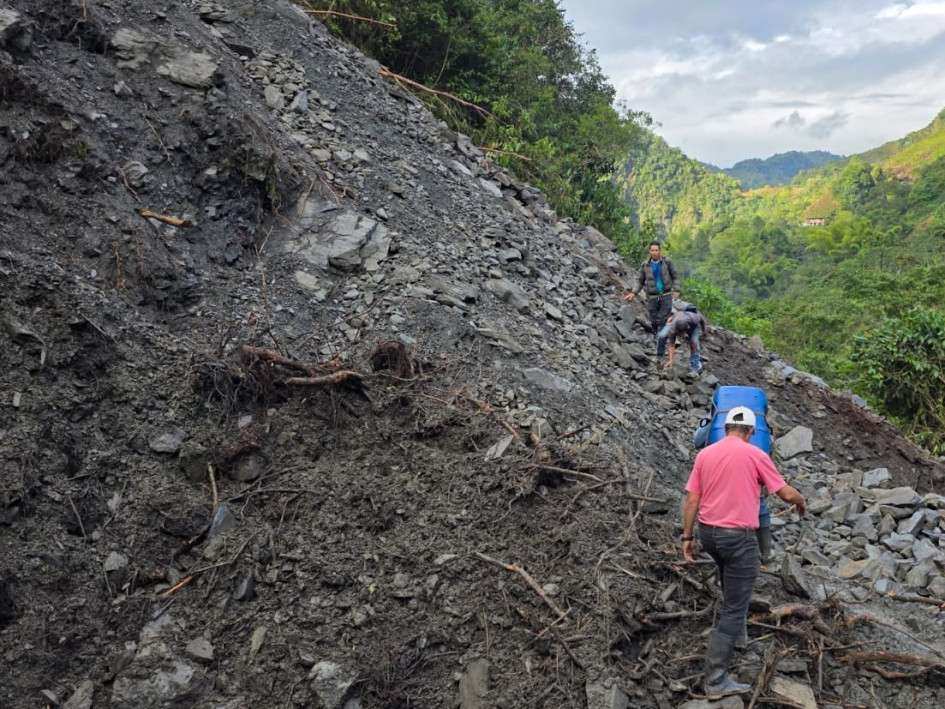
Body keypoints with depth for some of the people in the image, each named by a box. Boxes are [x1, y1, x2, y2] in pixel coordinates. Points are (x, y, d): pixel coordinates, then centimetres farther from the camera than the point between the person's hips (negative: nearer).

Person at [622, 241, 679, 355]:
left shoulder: (667, 262, -3)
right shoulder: (645, 266, 1)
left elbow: (674, 276, 5)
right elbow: (640, 281, 7)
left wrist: (676, 290, -6)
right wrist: (633, 293, -5)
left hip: (666, 296, -2)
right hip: (652, 297, 2)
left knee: (663, 321, -9)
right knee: (654, 322, 2)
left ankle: (660, 349, -7)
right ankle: (660, 340, 25)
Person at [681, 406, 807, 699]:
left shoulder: (704, 454, 5)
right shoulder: (755, 454, -7)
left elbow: (692, 500, 4)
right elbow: (786, 493, -1)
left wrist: (687, 536, 10)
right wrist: (802, 501, 21)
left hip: (708, 532, 6)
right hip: (738, 537, -6)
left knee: (731, 587, 35)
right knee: (734, 610, -1)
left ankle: (733, 627, 55)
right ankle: (715, 679, -1)